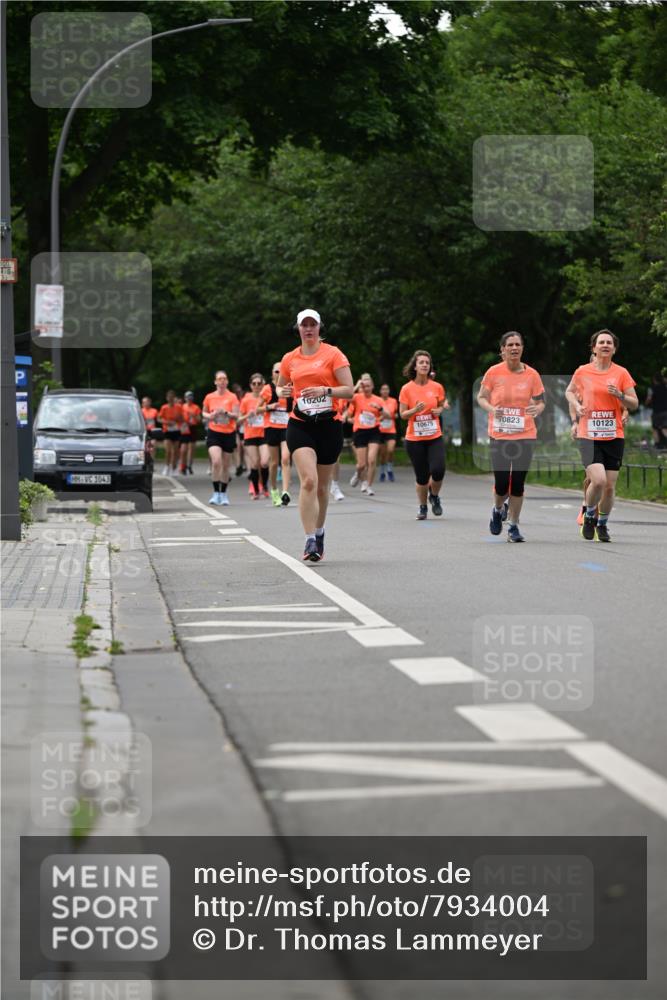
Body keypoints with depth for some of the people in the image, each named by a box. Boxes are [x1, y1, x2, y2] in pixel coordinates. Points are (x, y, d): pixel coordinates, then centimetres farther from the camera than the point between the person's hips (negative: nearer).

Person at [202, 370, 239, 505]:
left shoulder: (232, 397, -1)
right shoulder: (209, 397, 4)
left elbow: (236, 415, -7)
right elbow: (204, 413, 17)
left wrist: (225, 412, -25)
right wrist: (209, 416, -5)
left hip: (229, 433, 0)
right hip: (214, 433, 0)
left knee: (226, 466, 7)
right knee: (216, 461, -20)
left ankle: (223, 494, 21)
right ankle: (216, 493, -12)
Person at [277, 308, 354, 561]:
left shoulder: (333, 354, 0)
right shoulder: (290, 359, 8)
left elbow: (349, 390, -5)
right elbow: (280, 388, 22)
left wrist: (325, 390, -21)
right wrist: (283, 392, -1)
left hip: (329, 425, 0)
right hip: (300, 426, 0)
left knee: (322, 486, 9)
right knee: (308, 480, -19)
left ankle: (319, 533, 31)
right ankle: (310, 541, -19)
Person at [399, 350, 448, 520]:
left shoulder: (437, 387, 2)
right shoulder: (407, 389, -3)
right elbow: (402, 414, 0)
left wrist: (440, 410, -4)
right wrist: (415, 410, -19)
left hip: (435, 437, 1)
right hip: (414, 439, -1)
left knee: (437, 470, -17)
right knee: (422, 477, 1)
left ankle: (434, 496, 14)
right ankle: (422, 507, 24)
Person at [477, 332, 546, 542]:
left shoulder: (531, 374, 0)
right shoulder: (493, 372, -3)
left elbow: (540, 402, 10)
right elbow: (481, 397, 7)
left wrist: (537, 409, -14)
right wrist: (491, 409, -14)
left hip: (525, 435, 1)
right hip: (499, 436, -1)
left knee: (518, 482, -1)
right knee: (502, 483, -5)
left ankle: (513, 526, 13)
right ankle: (498, 510, 29)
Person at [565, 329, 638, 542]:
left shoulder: (621, 373, 2)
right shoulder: (582, 372, 2)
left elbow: (634, 404, 5)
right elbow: (569, 392, 21)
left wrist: (619, 395, -14)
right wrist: (577, 406, 2)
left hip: (614, 436, 2)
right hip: (588, 436, -2)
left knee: (610, 486, 3)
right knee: (598, 480, -19)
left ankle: (602, 524, 27)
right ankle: (589, 515, 9)